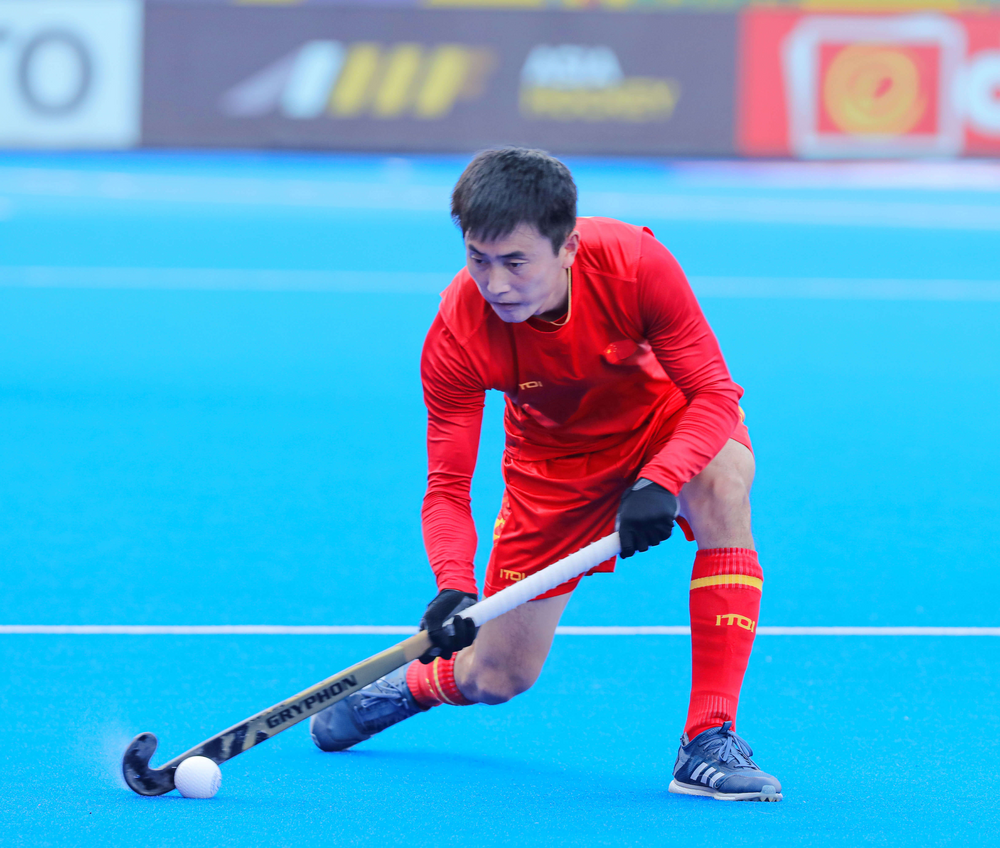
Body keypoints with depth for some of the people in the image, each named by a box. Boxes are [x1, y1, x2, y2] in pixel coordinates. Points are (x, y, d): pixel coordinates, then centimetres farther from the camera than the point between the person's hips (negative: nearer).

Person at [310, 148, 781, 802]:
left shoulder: (634, 264, -33)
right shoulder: (457, 335, -29)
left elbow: (714, 392, -27)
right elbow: (446, 490, -23)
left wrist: (659, 484, -44)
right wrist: (454, 588, -41)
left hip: (665, 424, -1)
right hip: (552, 462, 1)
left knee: (725, 481, -37)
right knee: (497, 678, -2)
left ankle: (711, 741, -32)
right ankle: (407, 686, 38)